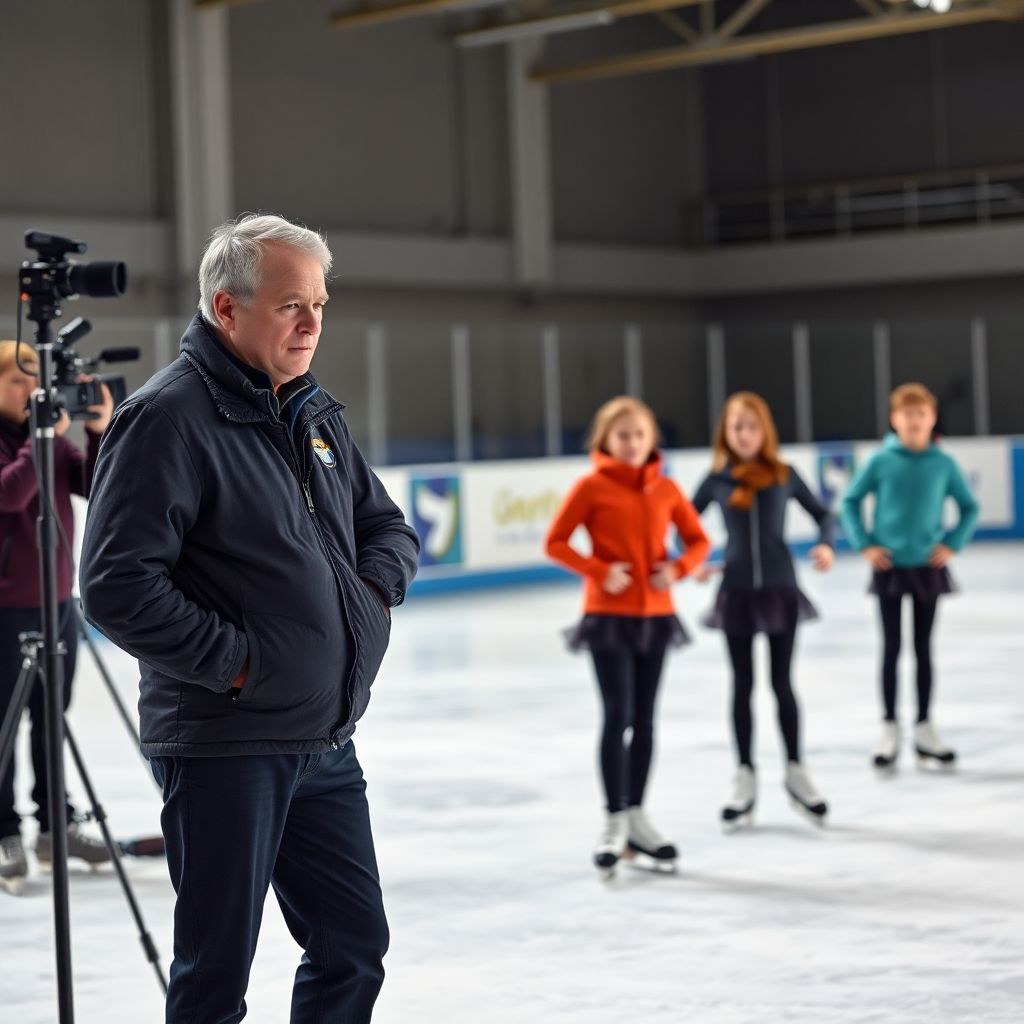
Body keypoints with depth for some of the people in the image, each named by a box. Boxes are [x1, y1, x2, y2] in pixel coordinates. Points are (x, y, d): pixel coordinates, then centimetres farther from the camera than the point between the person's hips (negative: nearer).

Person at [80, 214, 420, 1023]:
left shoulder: (317, 416, 12)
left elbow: (388, 526, 24)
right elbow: (119, 588, -20)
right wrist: (233, 660, -19)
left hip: (326, 739, 8)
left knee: (354, 945, 14)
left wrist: (373, 587, 3)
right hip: (224, 748, -8)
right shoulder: (168, 418, -14)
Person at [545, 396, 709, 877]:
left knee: (644, 719, 9)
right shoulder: (592, 487, -5)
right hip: (609, 615, -4)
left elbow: (698, 540, 12)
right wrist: (599, 571, -17)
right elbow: (556, 542, -6)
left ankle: (637, 818, 19)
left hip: (655, 615, 4)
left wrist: (677, 569, -8)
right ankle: (615, 820, 1)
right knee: (617, 716, -7)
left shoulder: (665, 490, 5)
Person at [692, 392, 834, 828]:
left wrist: (825, 545, -11)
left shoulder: (783, 475, -3)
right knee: (743, 686, 8)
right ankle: (745, 779, 17)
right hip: (735, 591, 0)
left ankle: (796, 771, 21)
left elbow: (821, 513, 7)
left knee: (782, 682, 7)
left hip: (779, 589, 0)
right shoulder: (717, 480, -3)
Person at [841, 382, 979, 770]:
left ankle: (924, 728, 19)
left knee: (923, 648, 10)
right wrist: (865, 545, -7)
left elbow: (970, 508, 5)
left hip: (927, 567, 1)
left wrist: (952, 544, -6)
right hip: (890, 567, -1)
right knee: (891, 648, 5)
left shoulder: (943, 463, -5)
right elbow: (850, 501, 0)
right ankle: (889, 729, 13)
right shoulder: (882, 461, -8)